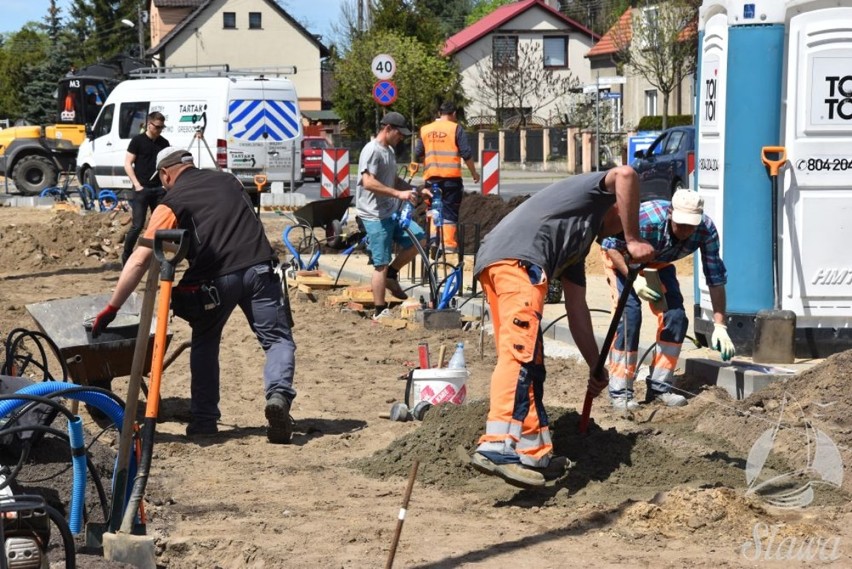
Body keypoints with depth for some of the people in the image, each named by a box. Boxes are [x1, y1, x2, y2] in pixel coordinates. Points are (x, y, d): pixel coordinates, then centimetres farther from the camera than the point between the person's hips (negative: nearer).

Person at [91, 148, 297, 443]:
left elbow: (140, 260, 2)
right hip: (259, 268, 2)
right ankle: (279, 394, -22)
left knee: (205, 345, 19)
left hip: (217, 278, -2)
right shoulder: (227, 180, 22)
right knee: (278, 339, 5)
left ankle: (204, 419, 17)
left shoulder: (171, 203, 8)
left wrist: (112, 308, 5)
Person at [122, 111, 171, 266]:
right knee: (137, 225, -6)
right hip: (142, 189, -5)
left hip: (159, 189, 5)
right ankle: (126, 255, 8)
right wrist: (137, 185, -11)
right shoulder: (137, 141, -2)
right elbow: (128, 164, -3)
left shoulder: (164, 143, 11)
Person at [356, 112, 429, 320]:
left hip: (392, 213, 9)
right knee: (381, 264, -5)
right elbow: (368, 183, -25)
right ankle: (380, 312, 2)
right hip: (375, 216, -9)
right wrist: (398, 193, -26)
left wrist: (416, 191, 14)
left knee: (419, 239, 6)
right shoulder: (372, 151, -14)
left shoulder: (389, 151, 16)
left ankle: (392, 276, 17)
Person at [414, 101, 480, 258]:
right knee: (450, 211, 1)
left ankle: (434, 237, 1)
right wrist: (474, 173, 5)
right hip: (451, 176, -3)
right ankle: (449, 244, -3)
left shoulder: (425, 130, 8)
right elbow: (466, 154, -6)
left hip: (431, 177, 3)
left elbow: (418, 155, 12)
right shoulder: (455, 128, -3)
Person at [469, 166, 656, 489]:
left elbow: (576, 310, 38)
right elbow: (624, 175, -5)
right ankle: (497, 447, -32)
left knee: (530, 363, 14)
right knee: (520, 354, -19)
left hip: (491, 263, 9)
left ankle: (534, 453, 15)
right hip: (519, 257, -9)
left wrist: (596, 367, 39)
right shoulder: (597, 193, 21)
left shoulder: (578, 243, 39)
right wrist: (633, 240, -2)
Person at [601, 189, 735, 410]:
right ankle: (619, 392, -14)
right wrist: (634, 278, -37)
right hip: (621, 257, -4)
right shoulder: (646, 218, -41)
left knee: (676, 315, -9)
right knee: (630, 313, -21)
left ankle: (659, 387, 5)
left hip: (658, 262, 4)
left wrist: (720, 326, -25)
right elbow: (610, 246, -26)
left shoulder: (707, 230, -29)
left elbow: (716, 279, -21)